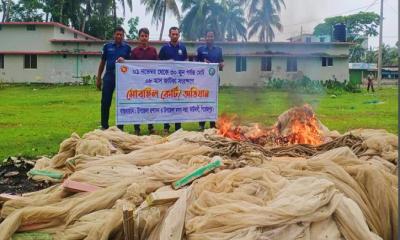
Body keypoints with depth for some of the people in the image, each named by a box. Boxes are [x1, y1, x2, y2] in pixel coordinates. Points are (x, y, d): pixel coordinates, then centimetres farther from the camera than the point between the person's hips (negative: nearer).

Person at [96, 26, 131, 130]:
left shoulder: (127, 48, 5)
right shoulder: (107, 46, 7)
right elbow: (102, 63, 10)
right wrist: (98, 78, 8)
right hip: (109, 76, 0)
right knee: (105, 102, 1)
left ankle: (120, 127, 13)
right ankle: (104, 126, 12)